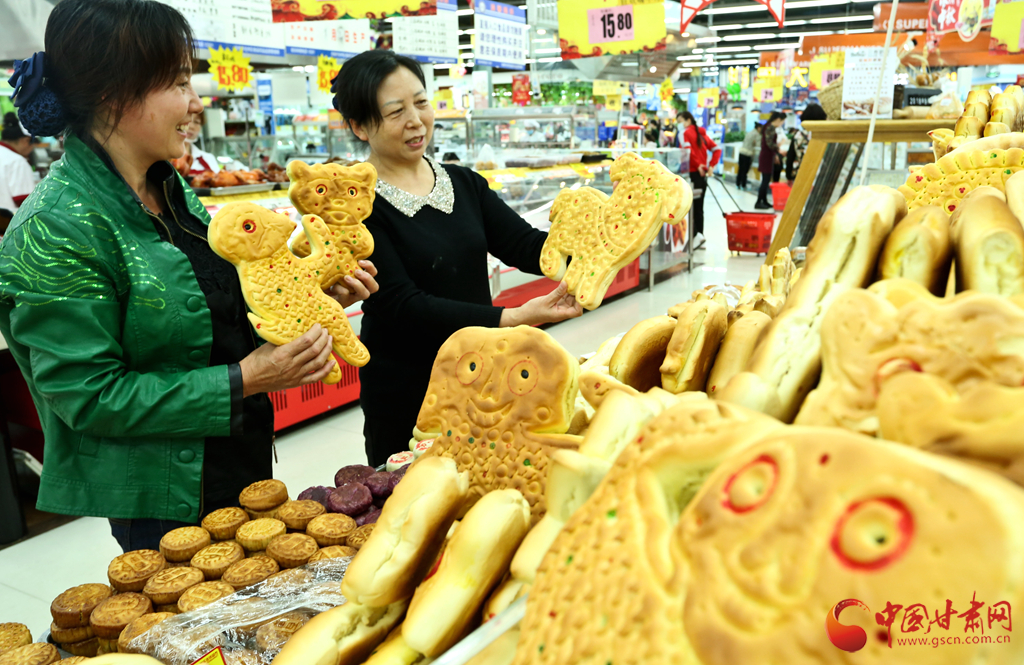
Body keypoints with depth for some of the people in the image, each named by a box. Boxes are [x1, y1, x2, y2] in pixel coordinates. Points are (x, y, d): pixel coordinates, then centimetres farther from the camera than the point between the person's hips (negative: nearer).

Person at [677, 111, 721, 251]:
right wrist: (711, 165, 7)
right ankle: (700, 234, 17)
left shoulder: (685, 133, -6)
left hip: (692, 173, -8)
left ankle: (695, 235, -18)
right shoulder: (702, 133, 17)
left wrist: (697, 165, -15)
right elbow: (717, 149, 14)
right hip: (703, 174, 8)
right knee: (699, 206, 13)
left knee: (689, 206, -9)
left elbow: (688, 150, -23)